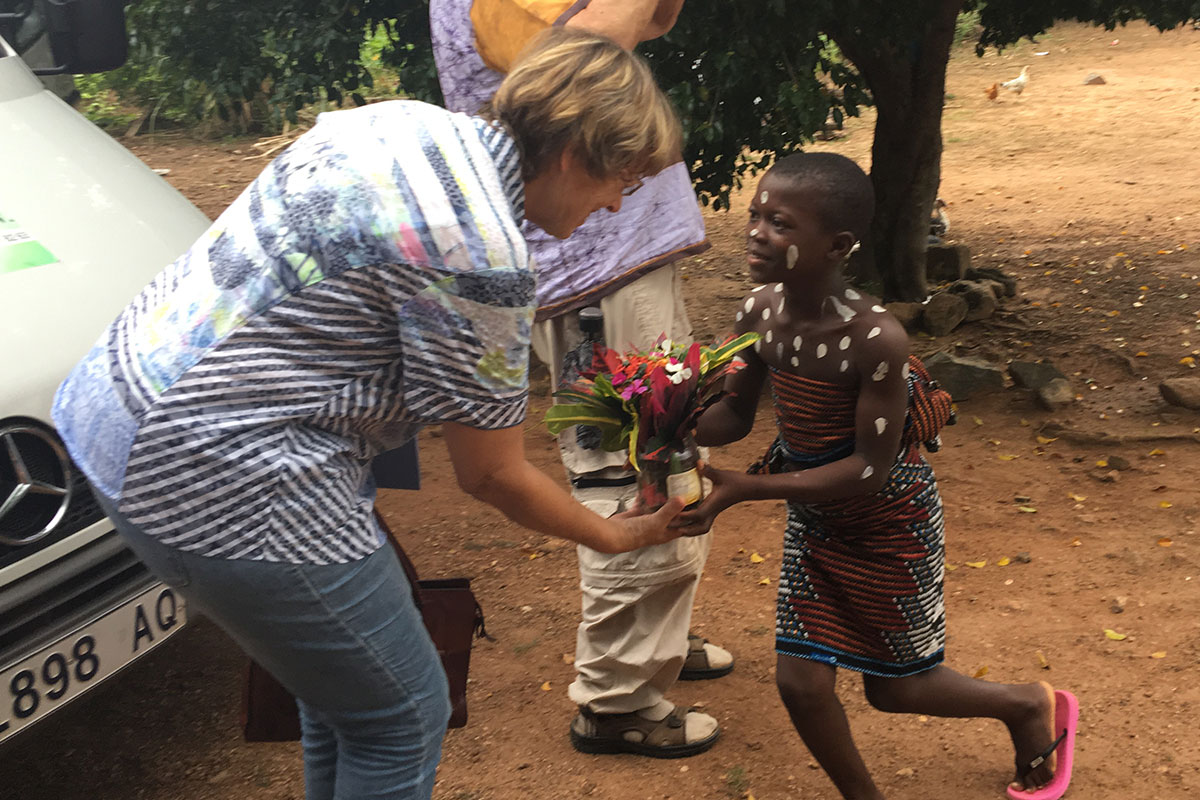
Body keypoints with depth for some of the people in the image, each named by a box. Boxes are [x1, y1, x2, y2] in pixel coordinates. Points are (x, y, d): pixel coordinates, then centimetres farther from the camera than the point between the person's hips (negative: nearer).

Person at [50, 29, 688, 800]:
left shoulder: (404, 120, 5)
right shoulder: (480, 256, -21)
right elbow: (492, 475, -10)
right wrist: (618, 536, 7)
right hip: (221, 486, -10)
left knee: (345, 667, 25)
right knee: (404, 715, 8)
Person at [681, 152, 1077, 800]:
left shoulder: (875, 338, -32)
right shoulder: (758, 313, -13)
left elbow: (871, 469, -27)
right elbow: (735, 415, 0)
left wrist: (746, 489, -32)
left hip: (889, 526, -5)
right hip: (814, 520, 5)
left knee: (893, 689, 14)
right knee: (800, 681, 5)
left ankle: (1028, 705, 43)